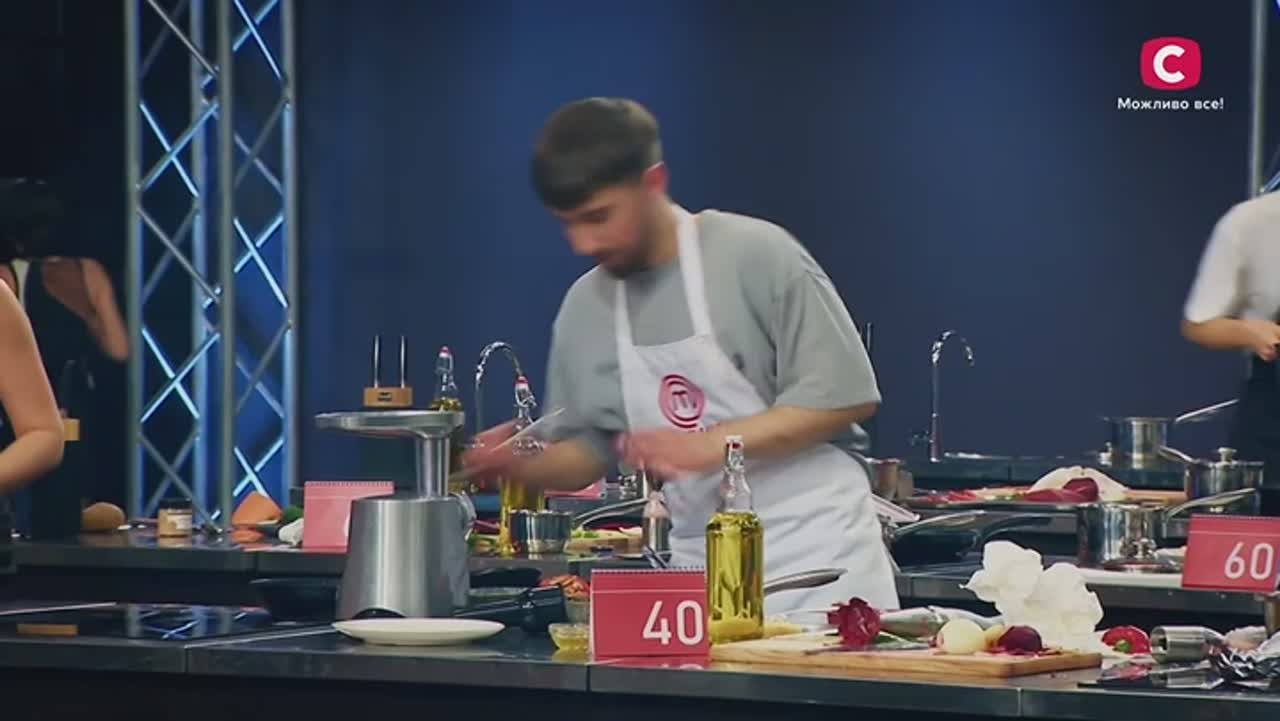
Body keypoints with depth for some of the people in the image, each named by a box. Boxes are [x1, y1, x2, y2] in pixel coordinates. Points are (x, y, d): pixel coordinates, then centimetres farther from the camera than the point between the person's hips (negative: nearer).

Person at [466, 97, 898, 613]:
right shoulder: (584, 308, 8)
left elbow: (844, 394, -11)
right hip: (699, 567, 5)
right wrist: (522, 464, -6)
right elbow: (586, 450, 16)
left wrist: (709, 446, -19)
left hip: (815, 550, -4)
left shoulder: (755, 255, -9)